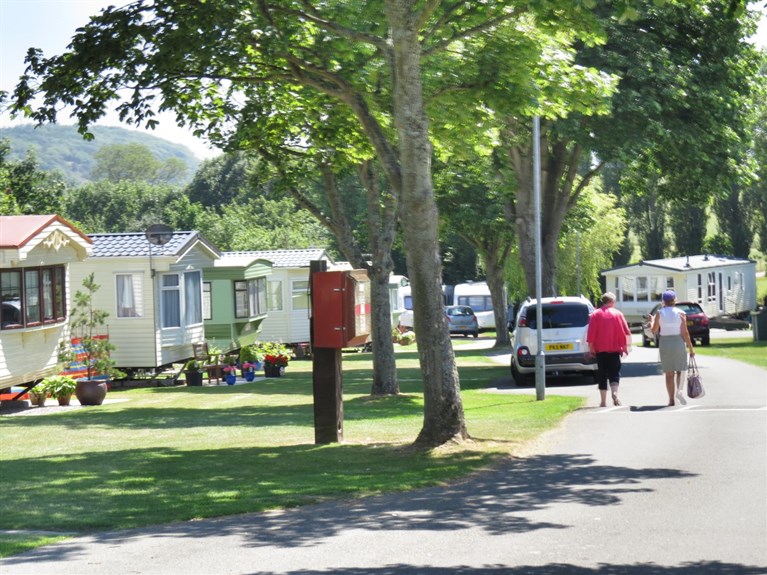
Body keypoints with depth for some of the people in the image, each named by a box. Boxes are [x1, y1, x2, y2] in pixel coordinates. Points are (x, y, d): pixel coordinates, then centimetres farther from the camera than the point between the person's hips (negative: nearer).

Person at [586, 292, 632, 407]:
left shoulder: (595, 315, 1)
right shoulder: (617, 314, -1)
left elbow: (591, 333, -3)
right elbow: (625, 332, -1)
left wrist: (591, 347, 3)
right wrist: (625, 346, 6)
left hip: (600, 350, 1)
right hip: (615, 349, -1)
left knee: (602, 375, 6)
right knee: (614, 373, 4)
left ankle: (603, 401, 5)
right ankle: (614, 392, -21)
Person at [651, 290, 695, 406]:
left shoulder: (659, 313, -1)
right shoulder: (681, 313, -3)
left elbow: (654, 330, 2)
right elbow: (685, 332, -5)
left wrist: (653, 320, 21)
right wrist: (690, 348, 1)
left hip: (664, 343, 1)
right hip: (678, 343, -1)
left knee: (669, 373, 6)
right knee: (679, 370, 11)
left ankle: (671, 399, 6)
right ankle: (679, 390, -14)